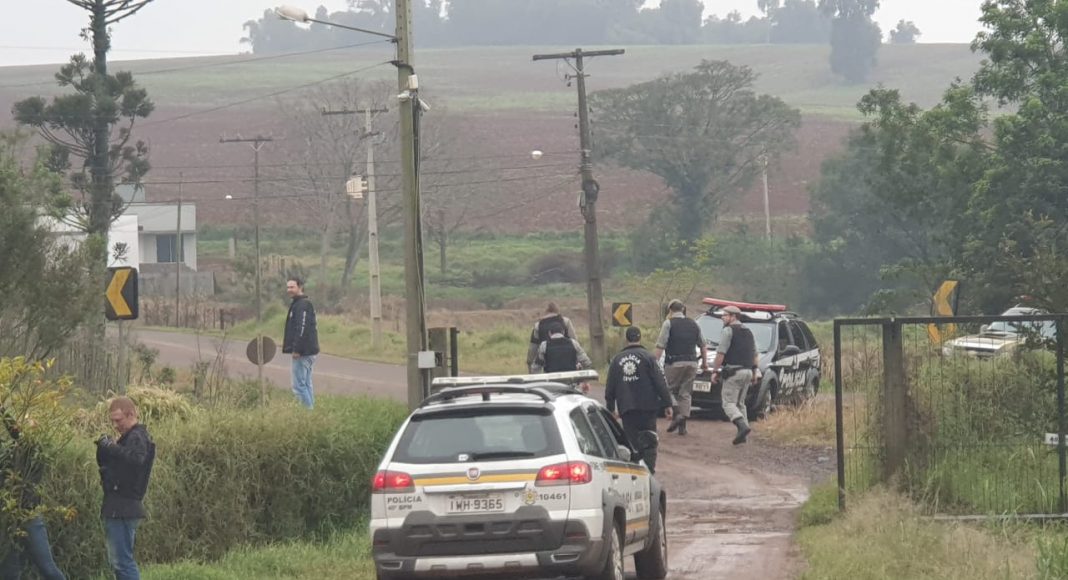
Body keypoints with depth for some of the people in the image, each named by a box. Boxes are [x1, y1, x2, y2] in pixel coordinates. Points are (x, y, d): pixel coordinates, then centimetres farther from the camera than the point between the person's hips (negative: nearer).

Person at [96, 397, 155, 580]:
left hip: (123, 509, -11)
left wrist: (111, 447, -29)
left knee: (122, 560, -11)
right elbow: (107, 465, 19)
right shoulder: (128, 437, 19)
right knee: (117, 560, 14)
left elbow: (135, 459, -33)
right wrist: (103, 449, 2)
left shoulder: (138, 438, -12)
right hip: (118, 508, 11)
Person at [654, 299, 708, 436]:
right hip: (692, 363, 4)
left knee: (671, 390, 9)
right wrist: (705, 362, 28)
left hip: (674, 363, -4)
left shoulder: (669, 323, -4)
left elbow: (660, 346, -10)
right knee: (685, 393, 7)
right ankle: (682, 426, 1)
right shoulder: (693, 324, 12)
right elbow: (703, 345, 18)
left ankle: (676, 415, -12)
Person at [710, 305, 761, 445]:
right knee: (740, 403, 15)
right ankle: (743, 434, 7)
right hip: (747, 372, 8)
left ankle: (743, 426, -27)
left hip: (733, 372, -8)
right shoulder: (748, 332, 19)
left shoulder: (728, 331, -6)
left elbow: (721, 353, -12)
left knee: (729, 403, -7)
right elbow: (755, 354, 21)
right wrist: (755, 371, 23)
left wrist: (715, 371, -8)